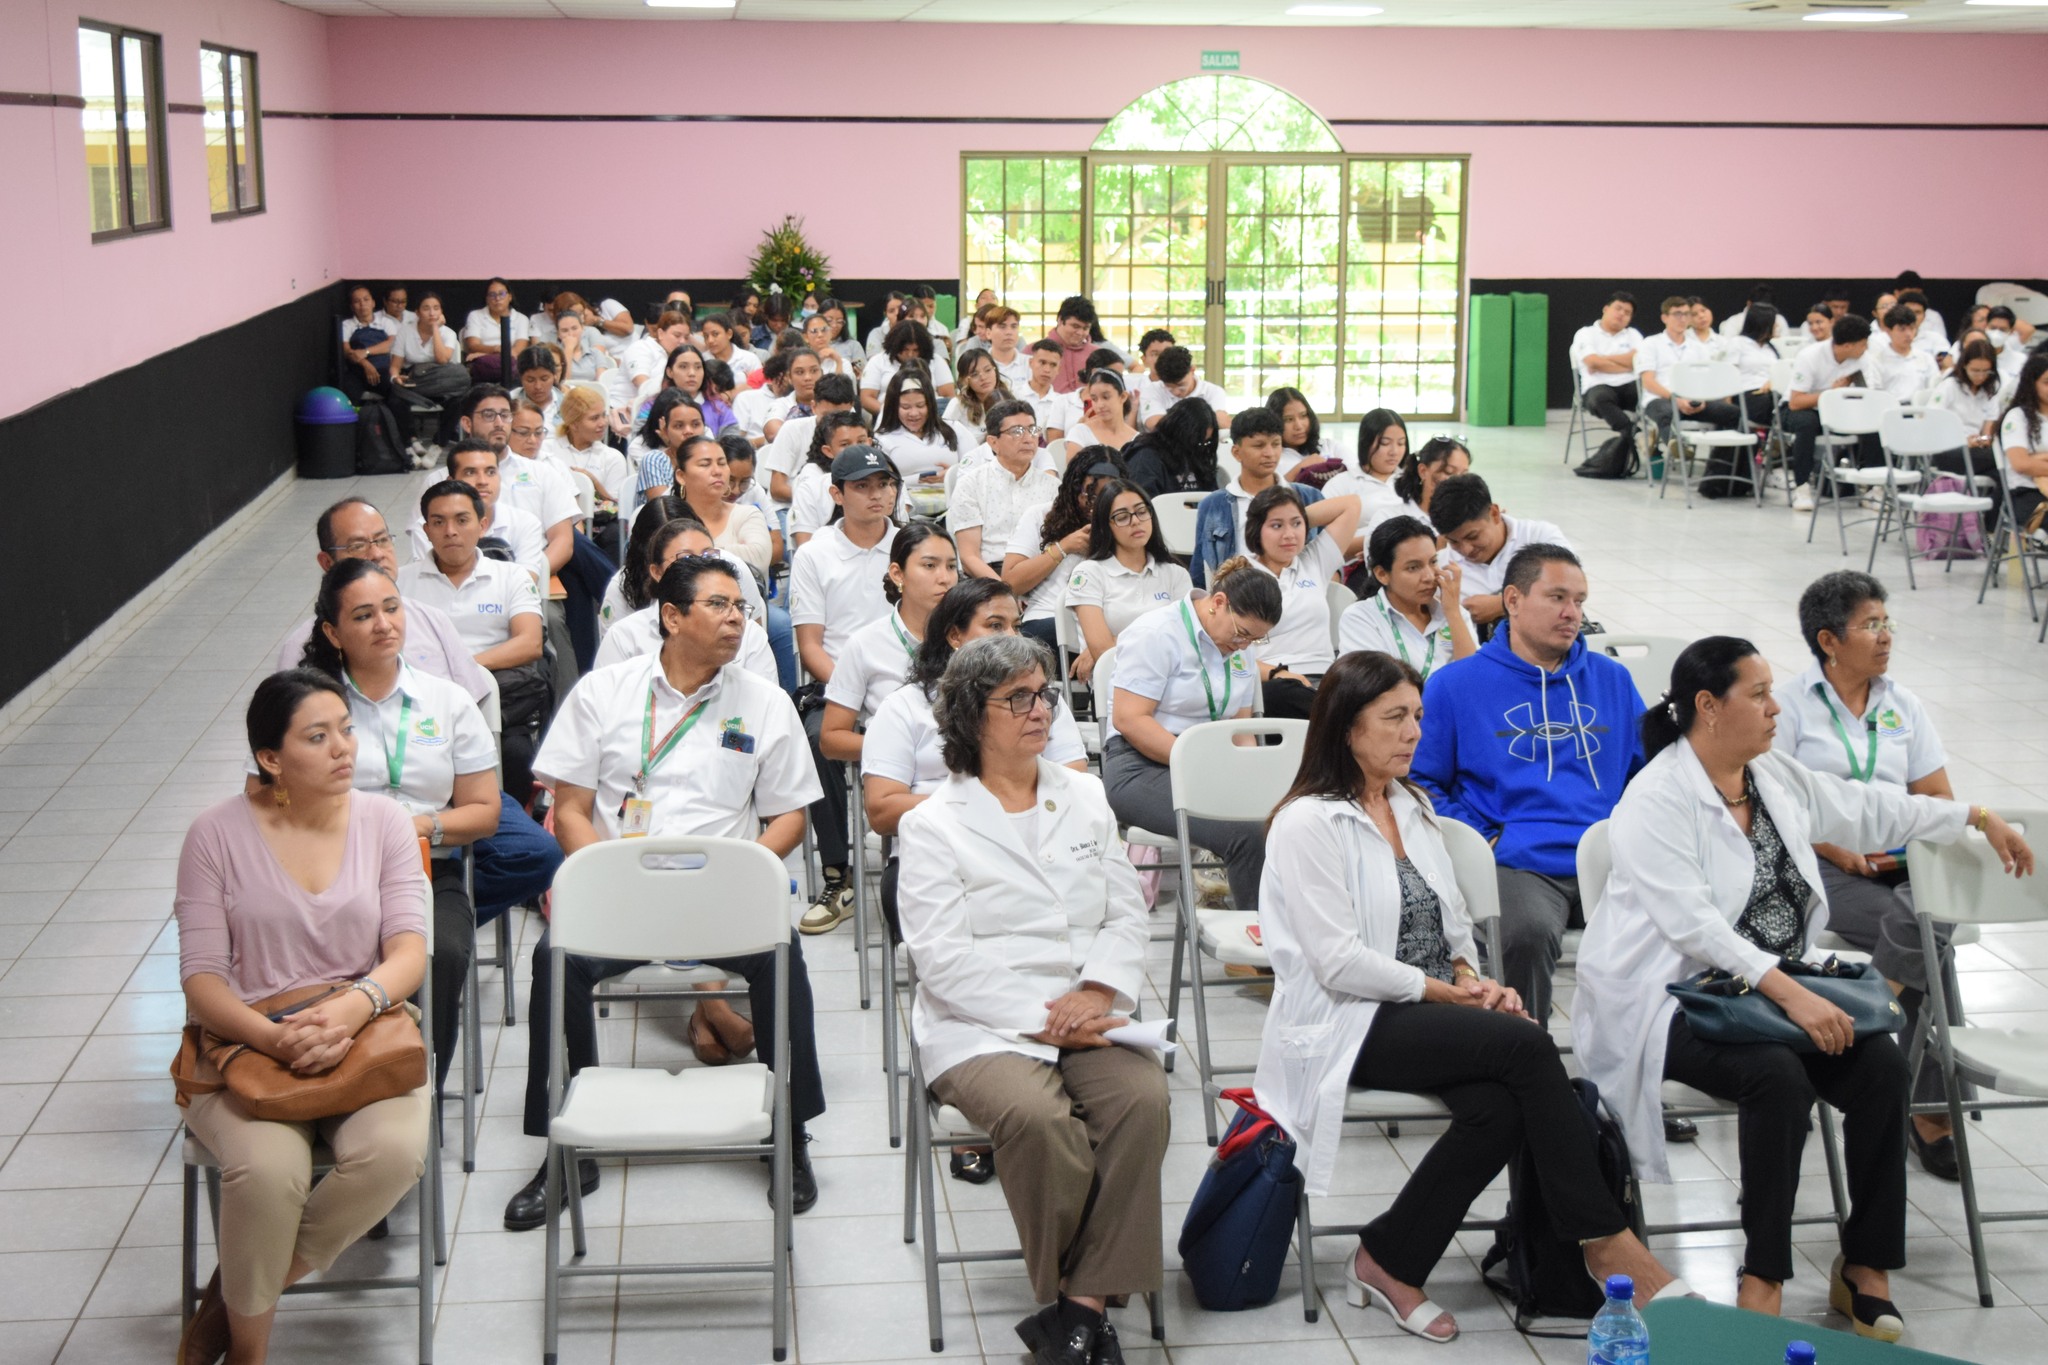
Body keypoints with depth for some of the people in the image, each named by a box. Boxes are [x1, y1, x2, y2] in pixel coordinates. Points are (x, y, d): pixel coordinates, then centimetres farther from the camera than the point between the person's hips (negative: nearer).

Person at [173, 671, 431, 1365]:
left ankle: (240, 1292, -6)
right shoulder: (217, 833, -1)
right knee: (268, 1169, -33)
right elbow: (202, 981, -5)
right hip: (247, 1044, -2)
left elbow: (409, 951, -4)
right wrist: (274, 1037, -26)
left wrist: (351, 1008, -26)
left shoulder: (383, 820, 5)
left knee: (395, 1149, -30)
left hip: (365, 1035, 2)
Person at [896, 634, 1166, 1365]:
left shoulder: (1086, 798, 17)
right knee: (1037, 1116, -33)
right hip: (980, 1029, -4)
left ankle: (1086, 1301, -18)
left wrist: (1097, 991, -7)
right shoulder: (932, 825, 1)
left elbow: (1126, 915, 13)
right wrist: (1040, 1020, -16)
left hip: (1088, 1018, 4)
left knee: (1142, 1097, -27)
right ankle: (1070, 1298, -10)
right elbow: (944, 957, -8)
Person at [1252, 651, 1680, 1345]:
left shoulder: (1412, 807, 18)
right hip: (1352, 1026, -7)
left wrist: (1474, 979, 0)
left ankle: (1389, 1261, -8)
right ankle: (1604, 1240, -18)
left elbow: (1452, 924, 22)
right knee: (1526, 1045, -26)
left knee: (1500, 1107, -25)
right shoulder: (1308, 824, -9)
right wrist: (1450, 992, -12)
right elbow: (1340, 963, -15)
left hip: (1426, 1011, 7)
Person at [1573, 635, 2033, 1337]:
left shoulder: (1776, 776, 10)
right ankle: (1764, 1278, -19)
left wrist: (1979, 818, 29)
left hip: (1774, 986, 8)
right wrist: (1789, 995, -31)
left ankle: (1867, 1267, -2)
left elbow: (1869, 808, 25)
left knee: (1882, 1065, -14)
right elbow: (1693, 924, -25)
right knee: (1779, 1074, -32)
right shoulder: (1656, 800, -16)